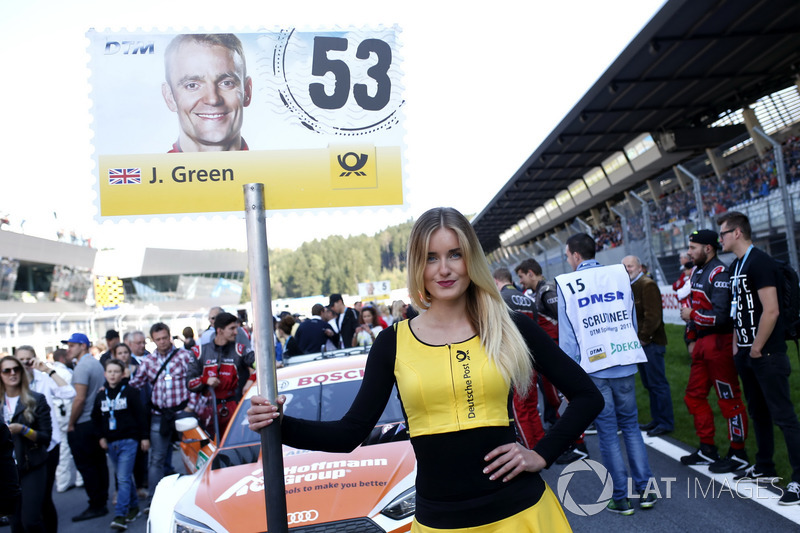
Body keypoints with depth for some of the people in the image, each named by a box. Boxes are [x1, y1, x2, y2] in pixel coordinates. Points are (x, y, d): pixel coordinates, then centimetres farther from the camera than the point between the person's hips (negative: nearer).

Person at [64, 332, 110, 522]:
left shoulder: (82, 366, -15)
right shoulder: (96, 363, 14)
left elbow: (80, 398, -20)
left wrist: (71, 424, -13)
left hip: (83, 425, -9)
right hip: (98, 421, 9)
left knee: (85, 465, -3)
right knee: (99, 462, 13)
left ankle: (96, 506, 0)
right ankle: (102, 500, 20)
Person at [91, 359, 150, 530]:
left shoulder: (130, 393, -5)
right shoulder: (101, 396, 9)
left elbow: (141, 415, -4)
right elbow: (95, 418, 19)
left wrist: (144, 437, -5)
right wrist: (101, 436, 10)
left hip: (128, 440, -5)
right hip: (111, 442, 5)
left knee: (123, 478, -11)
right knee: (124, 477, 13)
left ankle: (120, 515, -12)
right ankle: (134, 506, 25)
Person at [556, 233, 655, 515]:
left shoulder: (567, 284, -5)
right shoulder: (620, 274, 5)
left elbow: (567, 335, -6)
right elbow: (633, 320, 9)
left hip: (593, 368, -3)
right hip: (625, 364, 3)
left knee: (607, 431, 5)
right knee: (630, 424, 15)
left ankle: (621, 498, 11)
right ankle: (645, 489, 15)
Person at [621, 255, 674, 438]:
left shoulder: (647, 285, -13)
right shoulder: (628, 286, 16)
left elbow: (653, 316, -20)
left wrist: (643, 338, -17)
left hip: (651, 342, -9)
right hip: (639, 343, 9)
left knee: (658, 383, -4)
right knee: (649, 384, 14)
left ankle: (666, 423, 3)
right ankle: (657, 419, 23)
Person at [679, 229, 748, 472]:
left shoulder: (719, 274, -17)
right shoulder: (697, 273, 12)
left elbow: (720, 316, -25)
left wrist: (692, 315, -12)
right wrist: (693, 339, 16)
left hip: (719, 343, -10)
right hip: (702, 342, 10)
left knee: (729, 400, 0)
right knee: (695, 395, 15)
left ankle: (738, 454, 12)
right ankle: (707, 449, 27)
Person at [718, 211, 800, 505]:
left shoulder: (760, 262, -16)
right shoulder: (736, 265, 12)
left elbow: (771, 310, -22)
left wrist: (757, 348, -16)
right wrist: (738, 346, 13)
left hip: (767, 353, -9)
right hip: (746, 353, 10)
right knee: (758, 412, 17)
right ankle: (764, 468, 28)